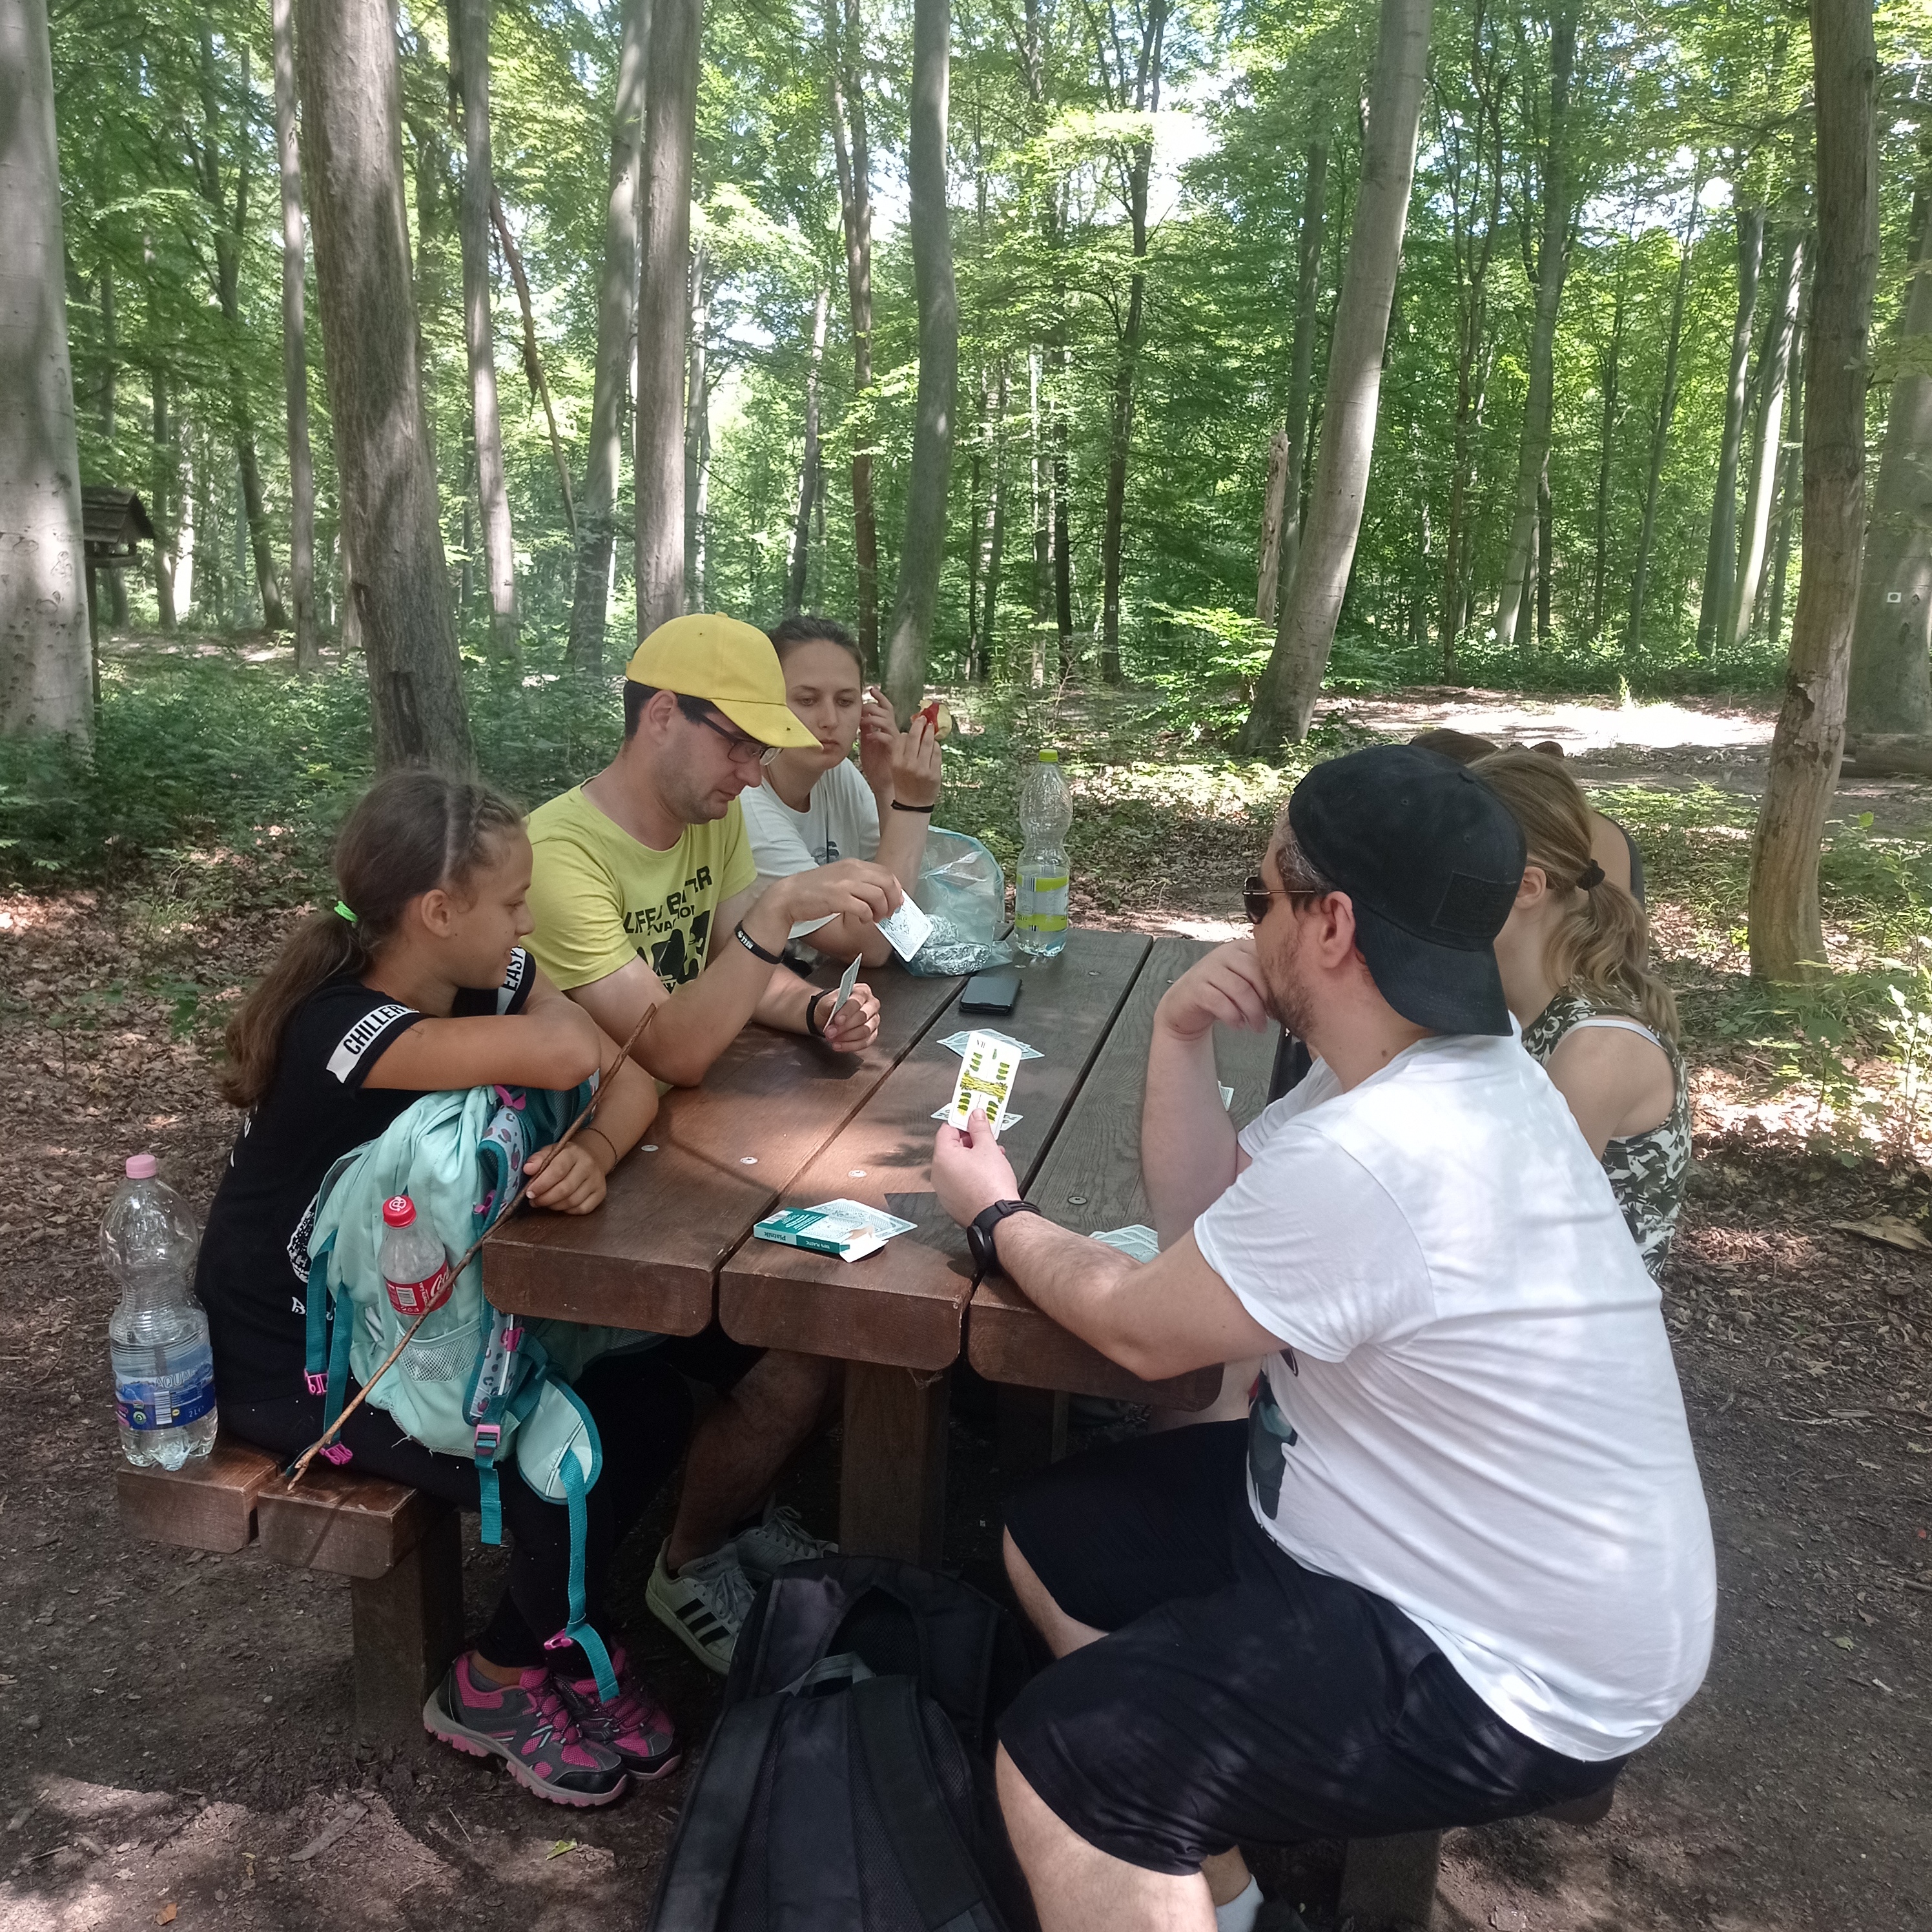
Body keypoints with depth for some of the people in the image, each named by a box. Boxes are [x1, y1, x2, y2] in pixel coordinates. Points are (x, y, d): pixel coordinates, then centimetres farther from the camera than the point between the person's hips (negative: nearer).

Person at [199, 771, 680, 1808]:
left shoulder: (489, 981, -5)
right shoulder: (338, 1027, -31)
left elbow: (631, 1081, -7)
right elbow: (567, 1054, -45)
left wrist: (594, 1152, -30)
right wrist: (555, 1036, -20)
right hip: (293, 1364, -7)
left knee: (650, 1402, -7)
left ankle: (559, 1636, 15)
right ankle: (497, 1685, 11)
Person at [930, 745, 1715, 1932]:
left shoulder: (1364, 1161, -33)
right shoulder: (1447, 1070, -1)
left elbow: (1141, 1328, -16)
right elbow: (1203, 1218, 6)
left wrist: (997, 1219, 1)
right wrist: (1182, 1035, -9)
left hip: (1518, 1674, -10)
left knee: (1061, 1761, -17)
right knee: (1056, 1540, 12)